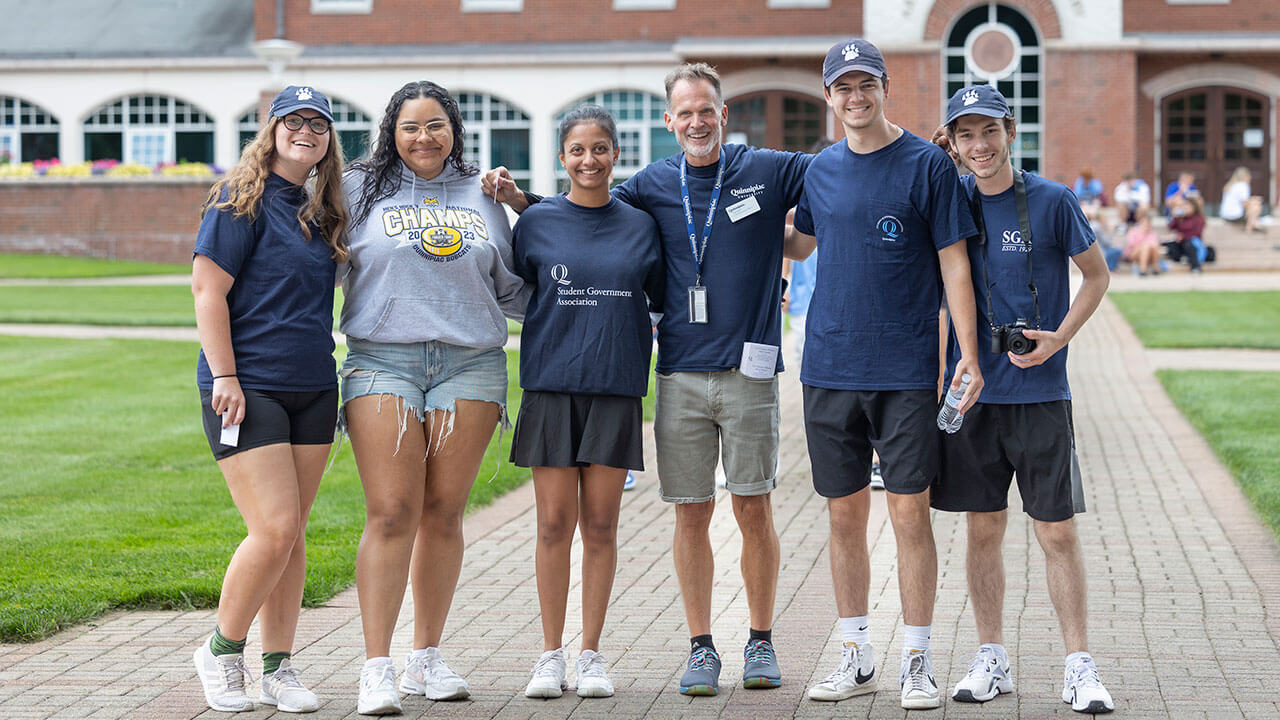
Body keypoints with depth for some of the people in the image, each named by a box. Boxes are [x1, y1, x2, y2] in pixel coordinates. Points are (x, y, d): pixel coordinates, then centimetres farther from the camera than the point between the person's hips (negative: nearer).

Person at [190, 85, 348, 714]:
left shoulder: (319, 210, 14)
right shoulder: (243, 200, -7)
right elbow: (208, 288, -11)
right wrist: (224, 377, -16)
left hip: (313, 390, 7)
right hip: (248, 389, -7)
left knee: (292, 532, 7)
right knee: (275, 530, -13)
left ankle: (278, 669, 15)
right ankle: (221, 650, 7)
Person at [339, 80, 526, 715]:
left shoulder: (482, 197, 16)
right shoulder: (360, 189, 9)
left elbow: (509, 288, 23)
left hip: (469, 365, 2)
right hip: (382, 361, -2)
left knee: (443, 514, 4)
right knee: (391, 514, -10)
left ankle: (428, 657, 15)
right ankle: (377, 668, -10)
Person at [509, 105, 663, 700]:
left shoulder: (639, 226, 7)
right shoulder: (537, 222, 4)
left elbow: (662, 298, 15)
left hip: (616, 388, 1)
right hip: (551, 383, -1)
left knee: (600, 524, 3)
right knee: (555, 523, 1)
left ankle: (590, 655, 11)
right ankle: (550, 654, 10)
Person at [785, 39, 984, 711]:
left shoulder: (928, 164, -2)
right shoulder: (819, 171, 10)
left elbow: (953, 263, -4)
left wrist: (969, 354, -10)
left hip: (906, 371, -4)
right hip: (830, 369, 4)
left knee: (910, 511, -3)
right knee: (844, 515, 8)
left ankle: (917, 661, 6)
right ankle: (857, 656, 17)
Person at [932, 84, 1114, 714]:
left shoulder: (1051, 202, -4)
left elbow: (1097, 274, 6)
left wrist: (1060, 338, -6)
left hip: (1039, 391, -2)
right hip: (972, 390, 3)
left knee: (1057, 531, -1)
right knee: (984, 530, 8)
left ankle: (1079, 667, 6)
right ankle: (991, 659, 18)